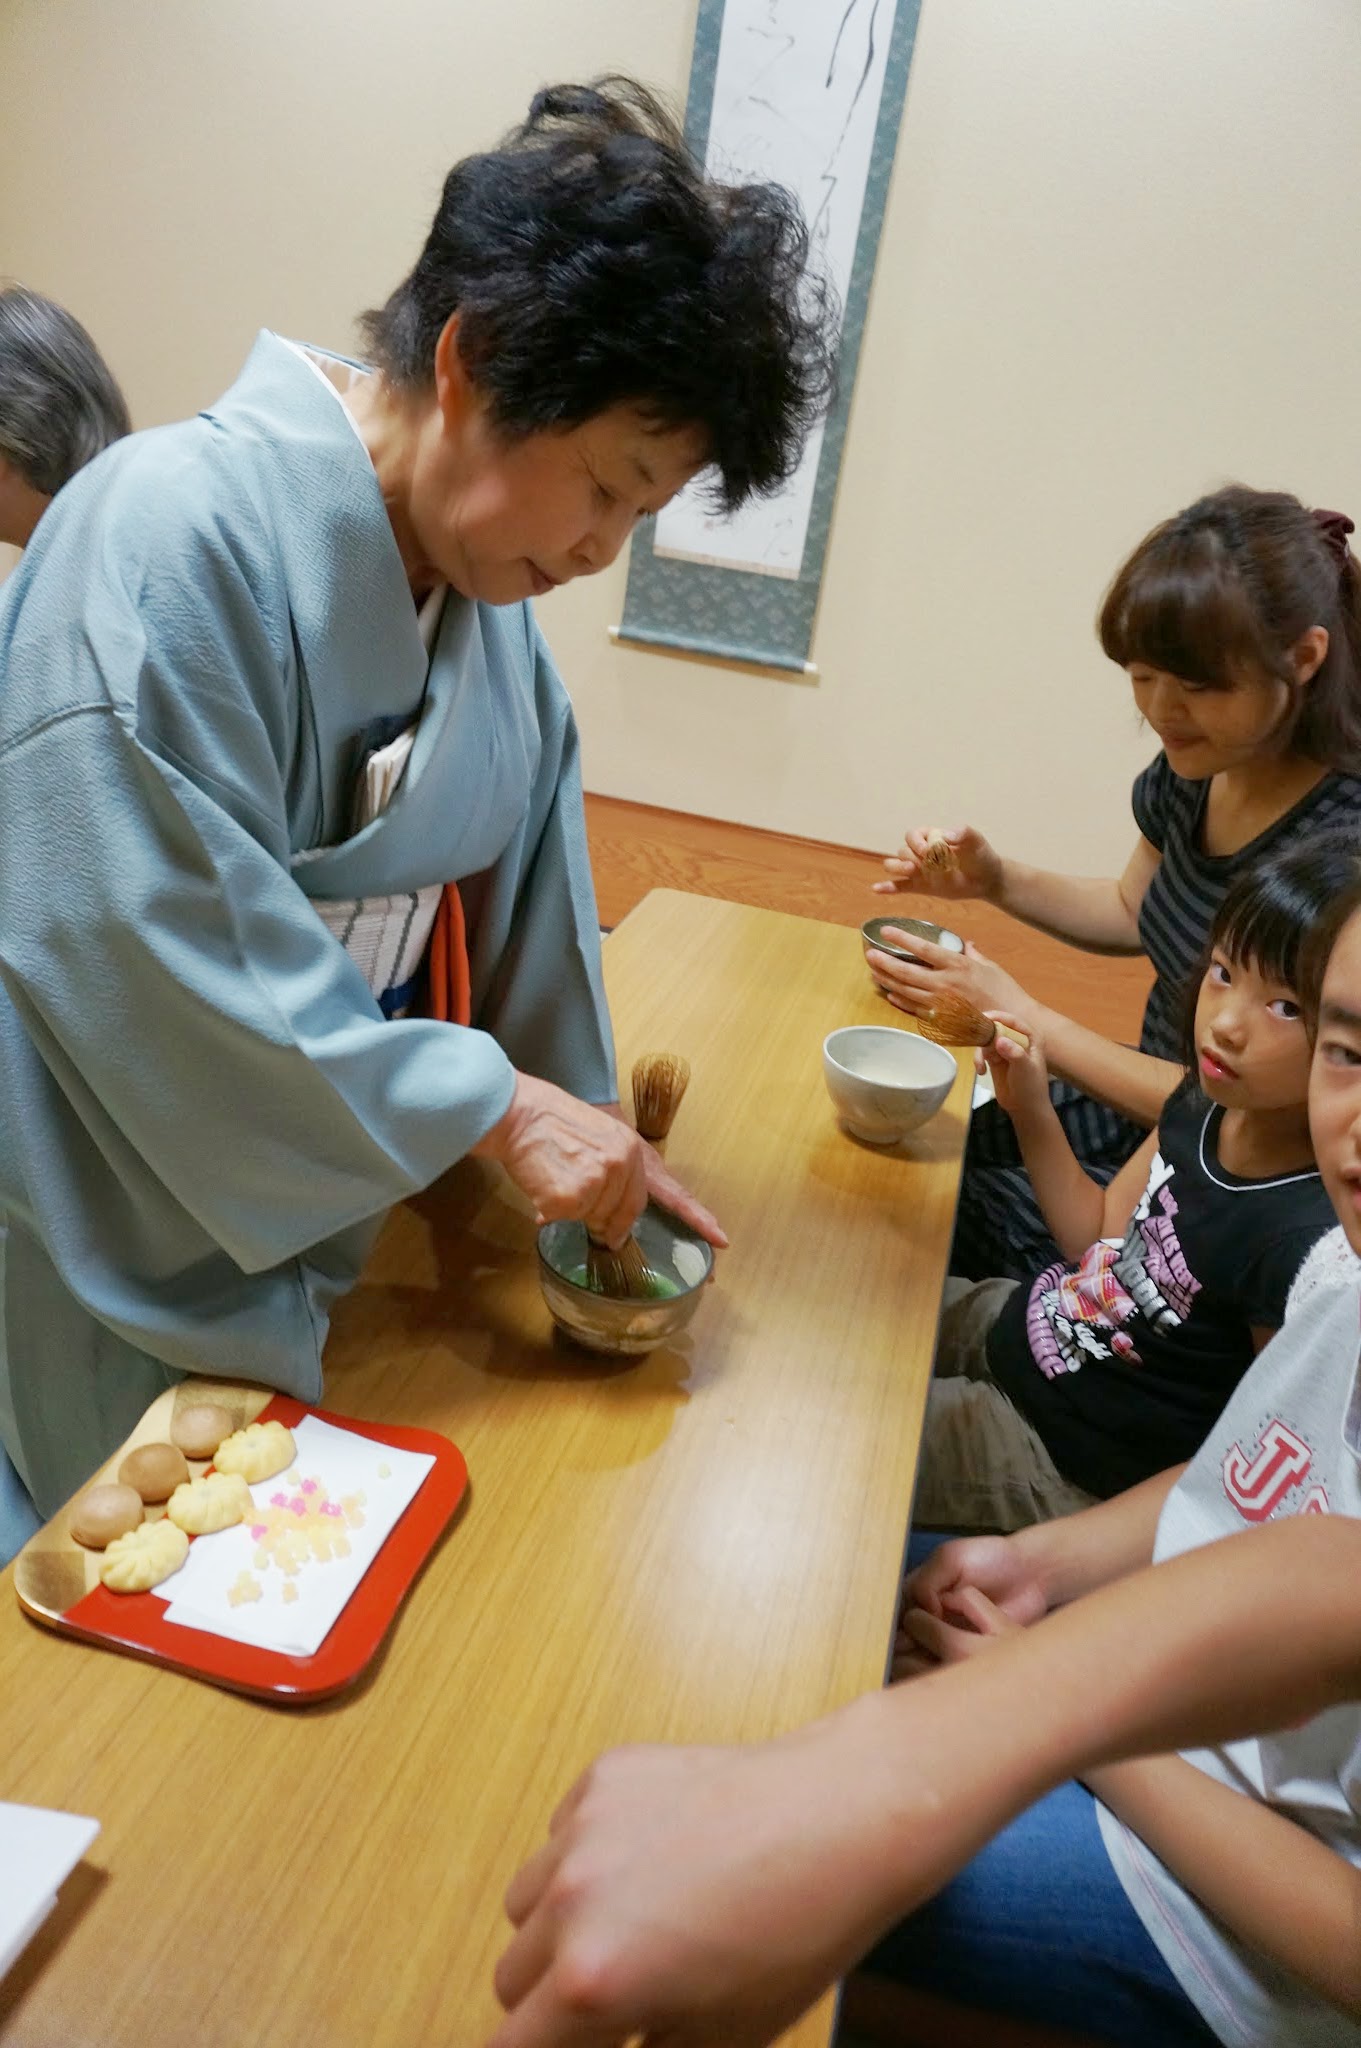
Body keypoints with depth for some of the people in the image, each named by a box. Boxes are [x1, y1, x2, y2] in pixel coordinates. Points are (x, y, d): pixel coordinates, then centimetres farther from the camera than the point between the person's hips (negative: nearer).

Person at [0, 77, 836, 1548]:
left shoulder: (484, 576, 1)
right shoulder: (176, 533, -24)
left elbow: (525, 893, 4)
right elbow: (166, 950, -28)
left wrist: (590, 1141, -1)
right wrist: (494, 1104, -25)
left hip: (356, 1207, 6)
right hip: (147, 1249, -6)